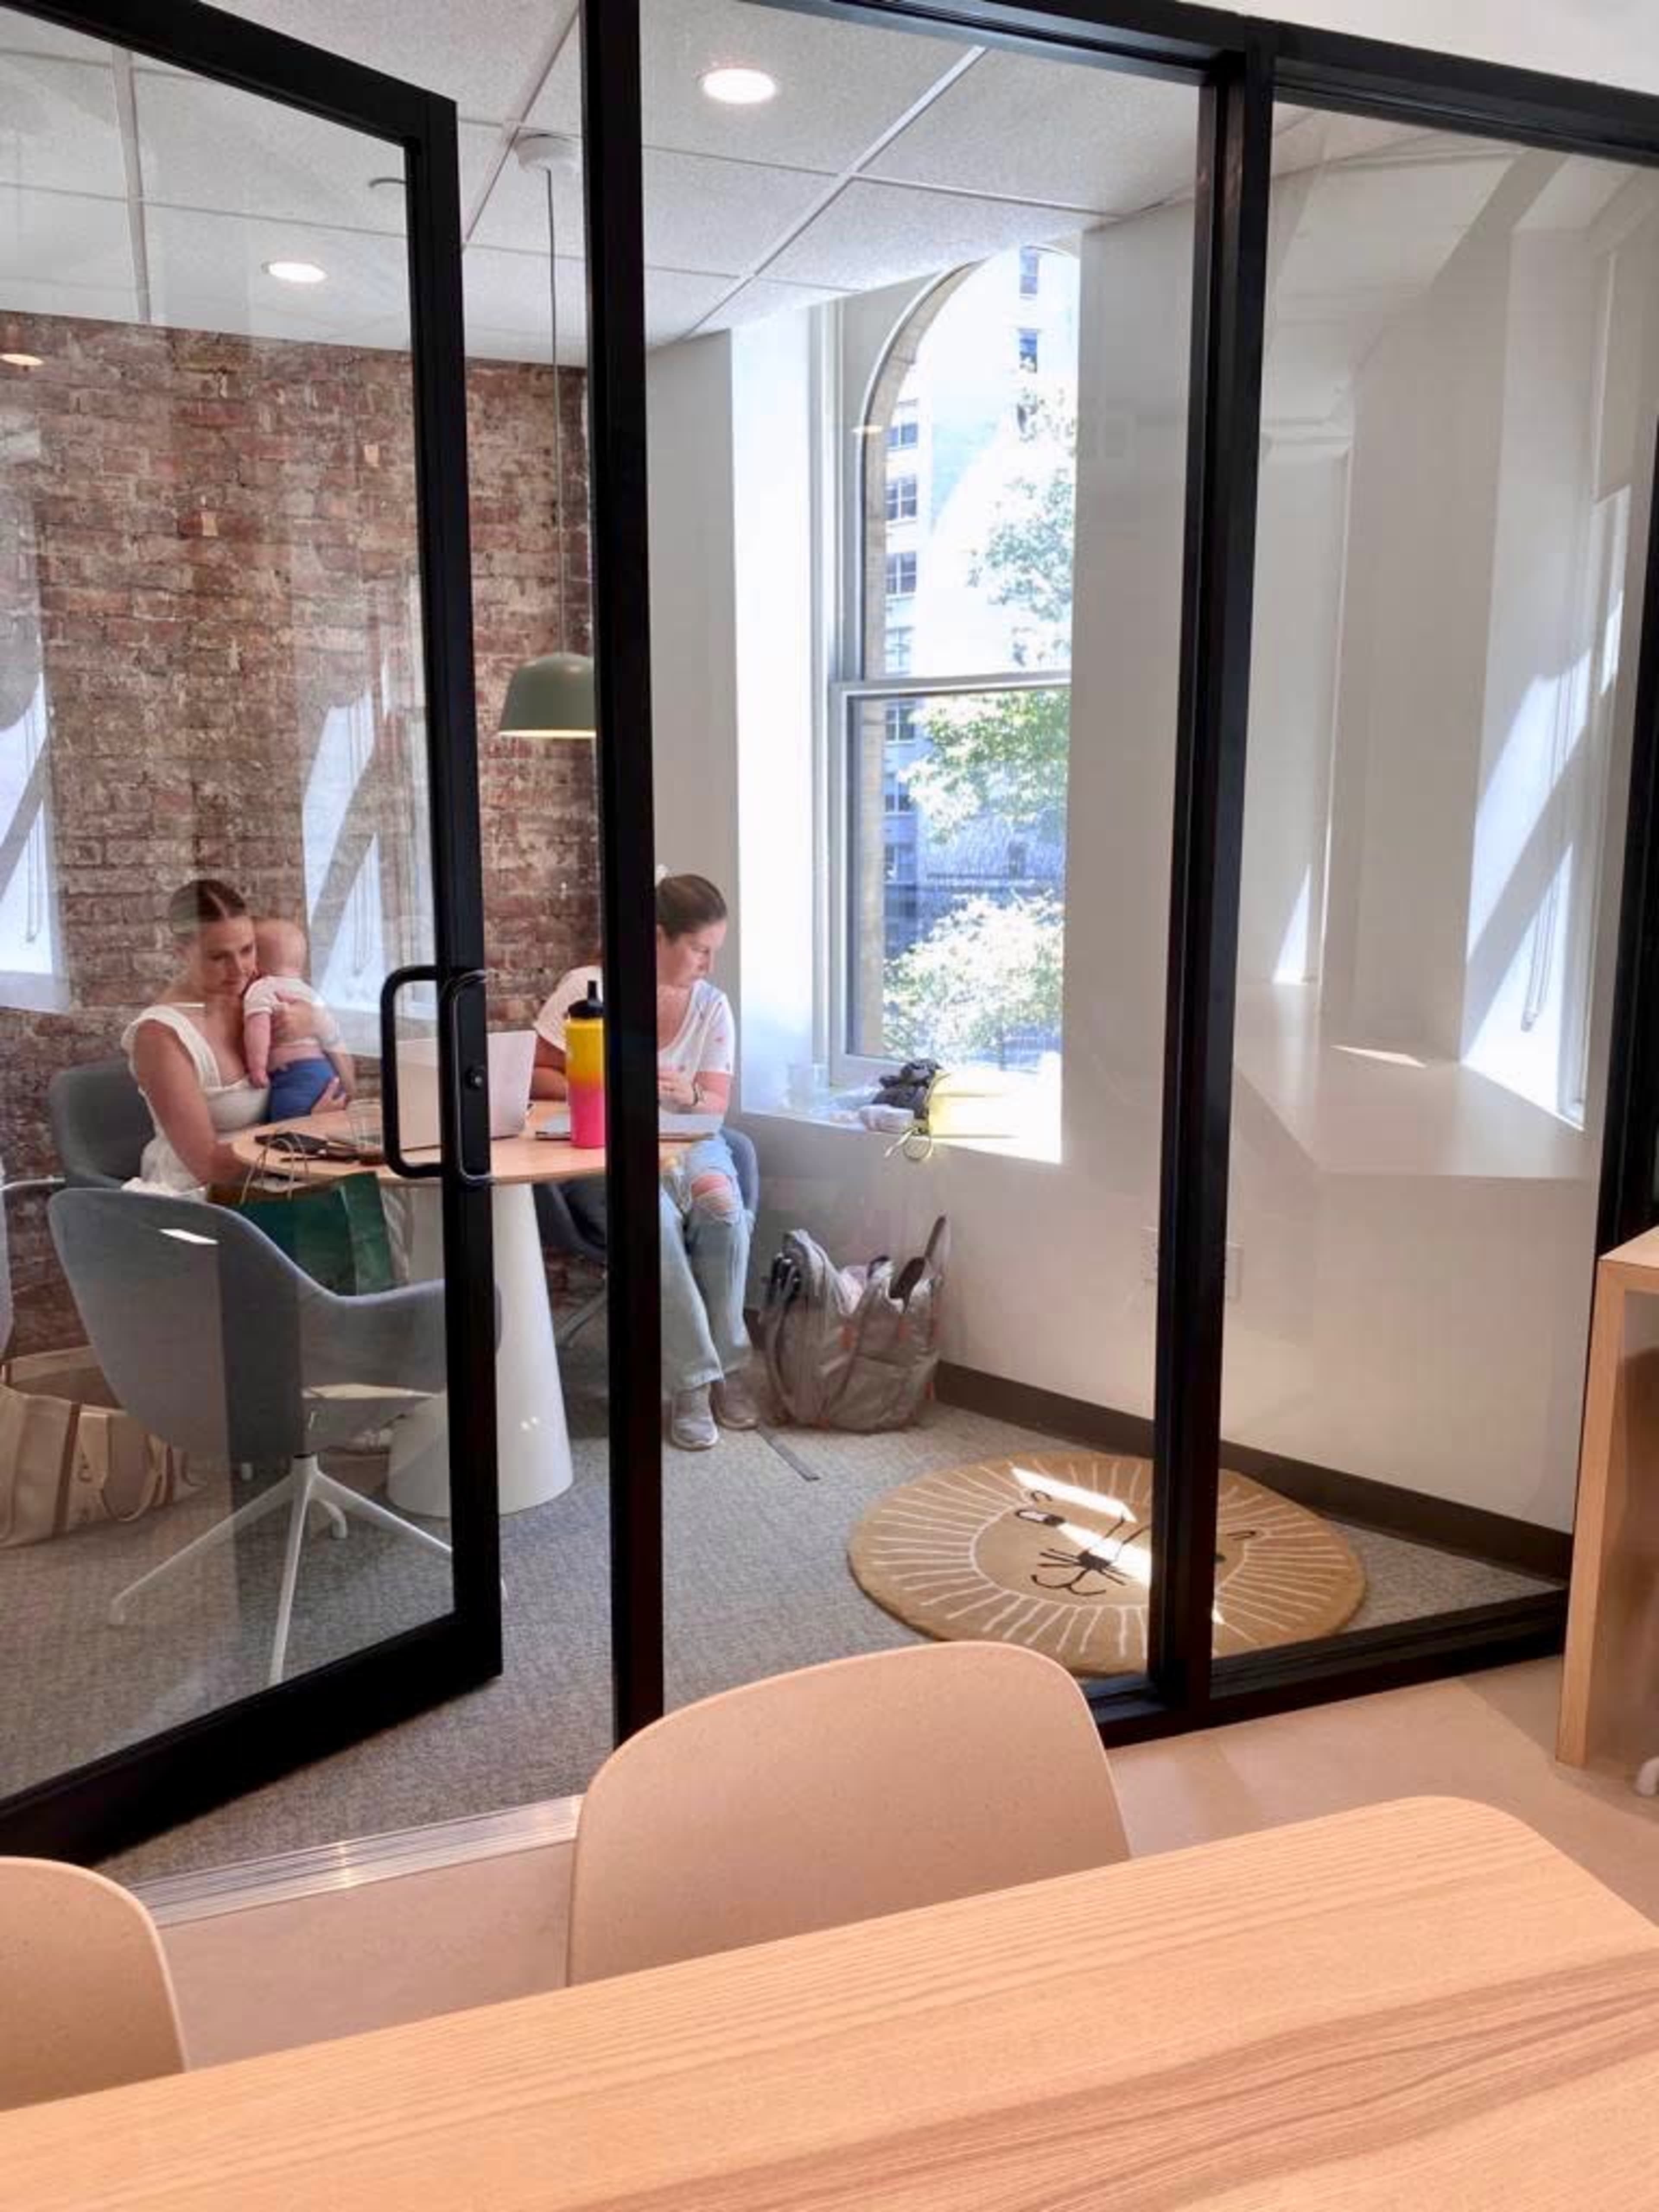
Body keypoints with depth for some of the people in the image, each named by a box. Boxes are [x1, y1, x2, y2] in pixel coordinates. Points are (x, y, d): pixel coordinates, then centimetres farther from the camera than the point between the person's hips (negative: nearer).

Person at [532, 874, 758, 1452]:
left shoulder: (712, 1005, 2)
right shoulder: (585, 988, -8)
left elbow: (717, 1103, 3)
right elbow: (534, 1076, -3)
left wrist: (690, 1094, -20)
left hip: (685, 1141, 3)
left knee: (722, 1205, -31)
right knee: (655, 1217, -35)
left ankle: (726, 1368, -17)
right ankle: (693, 1382, -26)